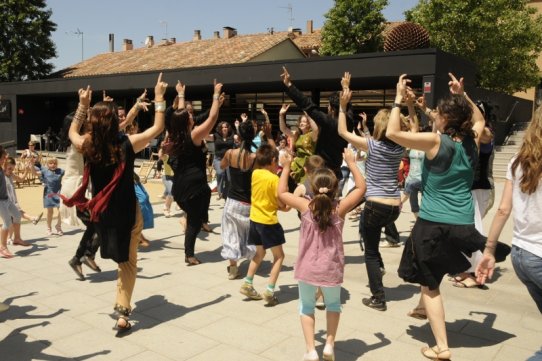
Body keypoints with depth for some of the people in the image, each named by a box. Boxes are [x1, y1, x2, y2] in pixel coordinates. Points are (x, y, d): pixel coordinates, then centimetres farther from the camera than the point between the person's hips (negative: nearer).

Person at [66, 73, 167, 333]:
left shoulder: (87, 146, -10)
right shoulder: (127, 144, -17)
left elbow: (72, 132, 15)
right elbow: (158, 128, -6)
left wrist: (82, 104, 16)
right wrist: (159, 97, 0)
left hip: (101, 211, 3)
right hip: (127, 211, -3)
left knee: (123, 260, 28)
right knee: (128, 262, 10)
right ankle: (123, 313, 6)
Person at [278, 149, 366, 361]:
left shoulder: (306, 206, -11)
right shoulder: (340, 208, -11)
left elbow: (281, 193, 1)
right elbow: (361, 187, -1)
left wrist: (286, 167, 7)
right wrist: (351, 163, 4)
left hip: (308, 269, 0)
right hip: (331, 270, 1)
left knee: (306, 307, 17)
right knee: (333, 304, 26)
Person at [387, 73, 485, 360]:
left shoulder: (436, 142, -13)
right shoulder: (471, 142, 3)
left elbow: (392, 133, -15)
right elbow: (479, 120, 26)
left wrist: (399, 99, -6)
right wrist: (462, 95, 19)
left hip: (434, 225, -6)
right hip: (464, 226, 6)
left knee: (430, 284, 5)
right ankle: (424, 307, 46)